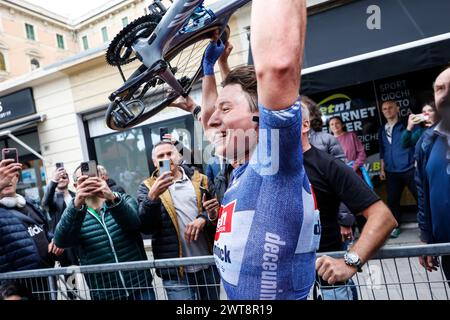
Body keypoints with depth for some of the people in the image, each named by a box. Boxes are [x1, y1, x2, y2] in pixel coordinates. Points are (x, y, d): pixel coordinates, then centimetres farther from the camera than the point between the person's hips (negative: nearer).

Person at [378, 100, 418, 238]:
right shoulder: (382, 130, 13)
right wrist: (382, 169, 15)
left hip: (409, 169, -4)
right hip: (391, 172, 4)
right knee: (392, 200, 8)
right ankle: (395, 226, 22)